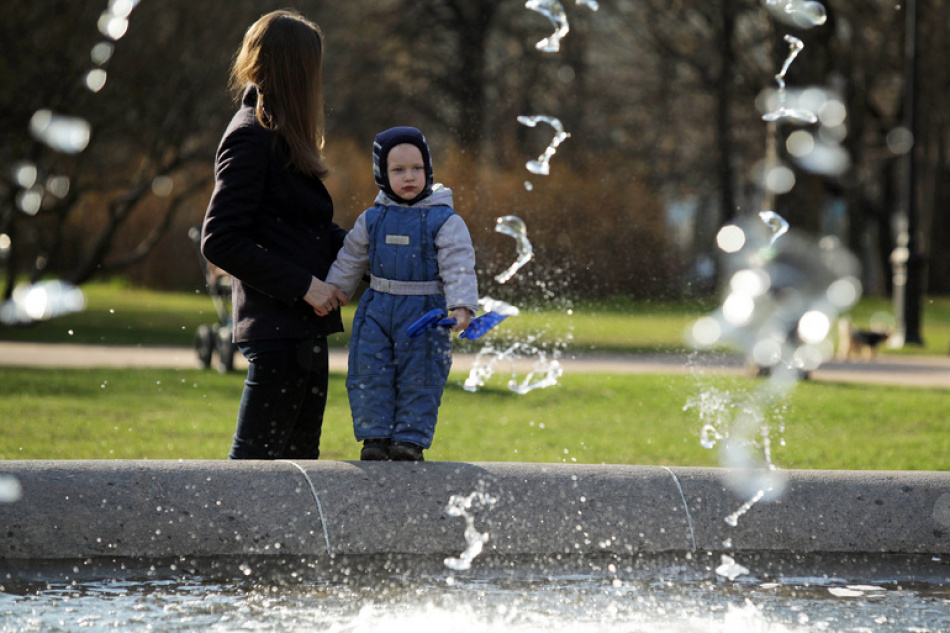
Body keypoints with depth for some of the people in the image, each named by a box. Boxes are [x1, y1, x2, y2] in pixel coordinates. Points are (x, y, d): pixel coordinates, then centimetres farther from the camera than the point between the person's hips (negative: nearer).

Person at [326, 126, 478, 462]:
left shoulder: (445, 221, -5)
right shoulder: (372, 220, 6)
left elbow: (459, 267, -10)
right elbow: (349, 262, 15)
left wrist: (462, 306, -22)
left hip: (424, 313, -3)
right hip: (377, 309, 3)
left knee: (419, 378, 0)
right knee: (368, 373, -2)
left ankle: (410, 438, 7)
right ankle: (375, 436, 5)